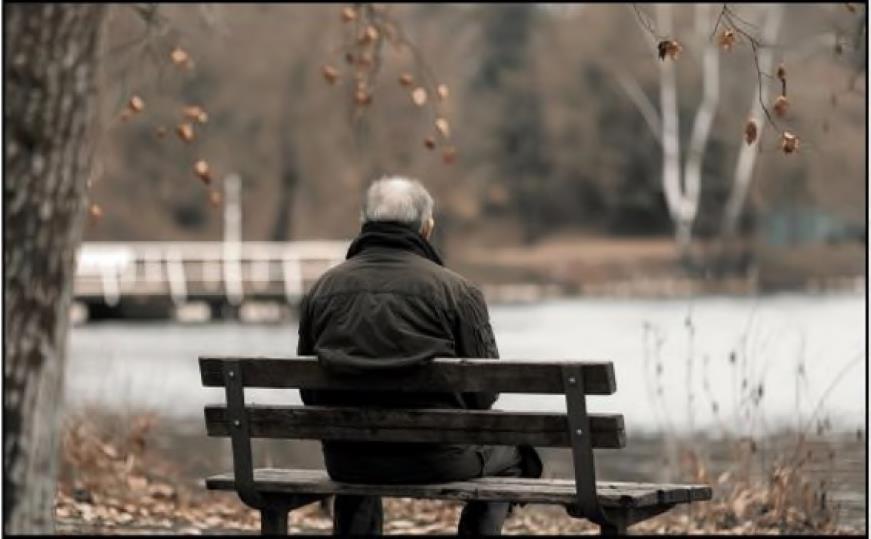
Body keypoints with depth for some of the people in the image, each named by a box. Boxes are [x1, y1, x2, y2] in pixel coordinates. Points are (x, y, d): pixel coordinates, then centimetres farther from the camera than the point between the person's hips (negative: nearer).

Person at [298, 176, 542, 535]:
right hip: (437, 459, -3)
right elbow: (484, 389, -7)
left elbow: (310, 392, 6)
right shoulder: (455, 291, -11)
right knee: (512, 453, 27)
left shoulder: (321, 290, 0)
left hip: (348, 461, 4)